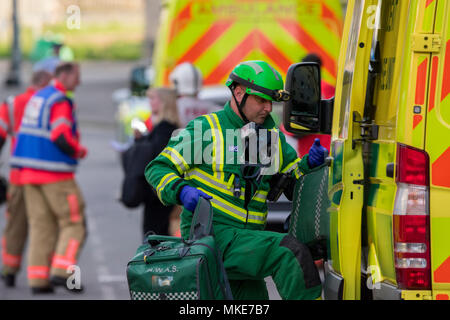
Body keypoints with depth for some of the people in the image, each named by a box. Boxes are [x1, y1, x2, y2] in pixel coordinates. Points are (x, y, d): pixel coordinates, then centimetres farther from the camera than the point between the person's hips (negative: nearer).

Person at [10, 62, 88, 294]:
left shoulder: (36, 98, 15)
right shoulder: (61, 101, -12)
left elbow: (27, 134, 18)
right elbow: (61, 138, -22)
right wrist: (80, 151, -5)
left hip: (29, 171, 8)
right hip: (55, 174, -8)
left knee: (40, 225, 9)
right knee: (73, 222, -1)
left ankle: (38, 279, 4)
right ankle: (61, 272, -12)